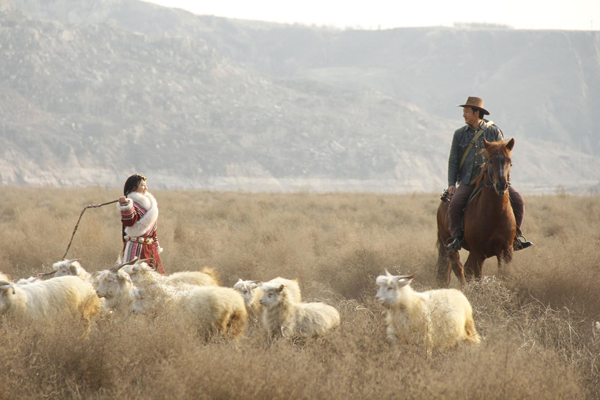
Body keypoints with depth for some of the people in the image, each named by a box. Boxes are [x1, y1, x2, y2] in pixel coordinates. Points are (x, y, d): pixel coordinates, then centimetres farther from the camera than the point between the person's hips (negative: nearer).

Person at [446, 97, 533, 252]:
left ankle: (516, 236, -5)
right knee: (455, 204, -27)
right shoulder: (460, 134, 9)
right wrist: (451, 184, 0)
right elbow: (453, 161, 11)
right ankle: (456, 237, -10)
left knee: (517, 201, -18)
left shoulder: (493, 131, 4)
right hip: (468, 180, 0)